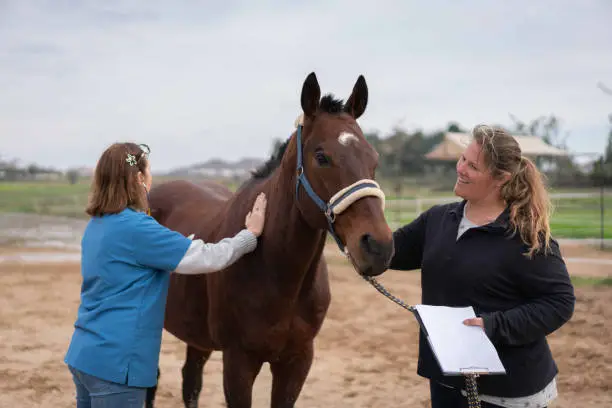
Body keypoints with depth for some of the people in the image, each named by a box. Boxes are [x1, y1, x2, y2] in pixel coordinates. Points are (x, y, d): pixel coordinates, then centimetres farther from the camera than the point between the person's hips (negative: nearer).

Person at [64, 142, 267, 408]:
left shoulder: (97, 225, 9)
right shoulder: (135, 227, -18)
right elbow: (208, 258, -15)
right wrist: (250, 234, 0)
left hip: (85, 354, 9)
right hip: (114, 363, -9)